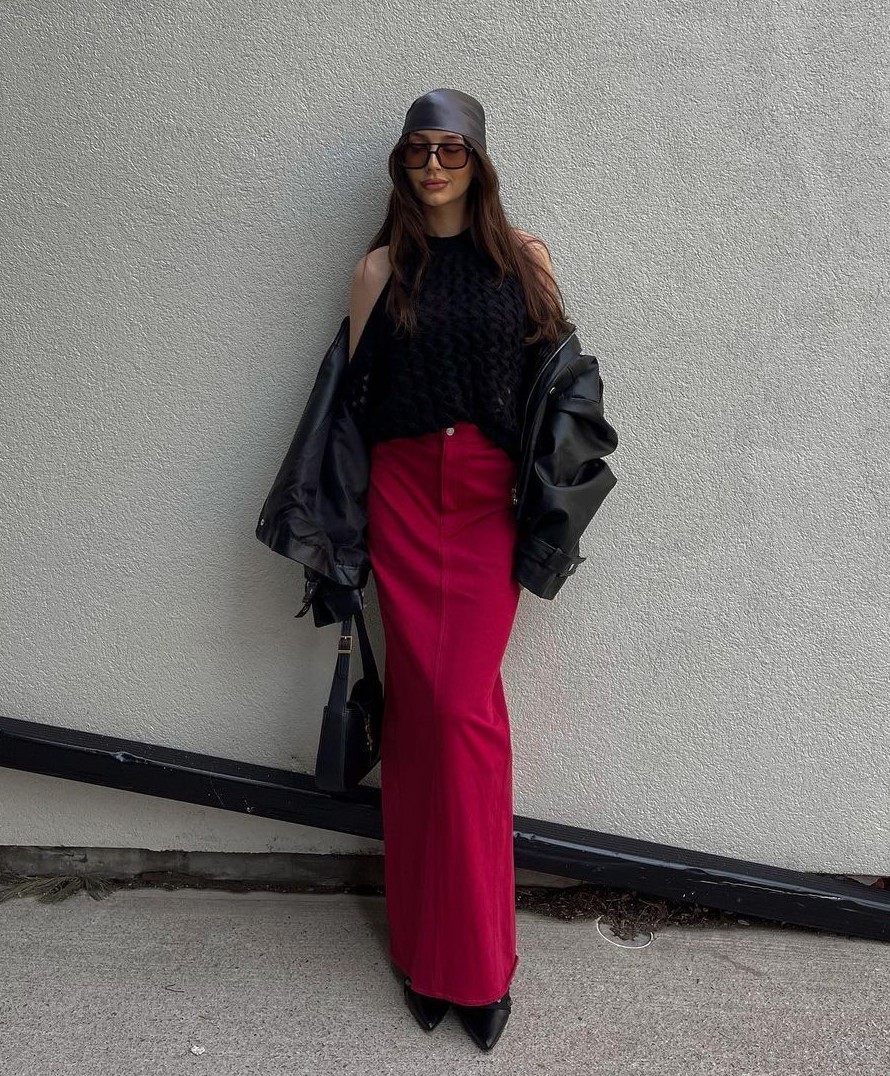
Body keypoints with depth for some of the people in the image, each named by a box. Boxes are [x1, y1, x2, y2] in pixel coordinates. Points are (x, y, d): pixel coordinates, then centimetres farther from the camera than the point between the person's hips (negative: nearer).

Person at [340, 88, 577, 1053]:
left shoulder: (524, 259, 9)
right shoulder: (380, 269, 10)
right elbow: (353, 394, 9)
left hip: (491, 499, -1)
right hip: (402, 493, 1)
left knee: (459, 707, -8)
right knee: (421, 705, 1)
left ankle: (469, 955, 8)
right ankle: (434, 950, 16)